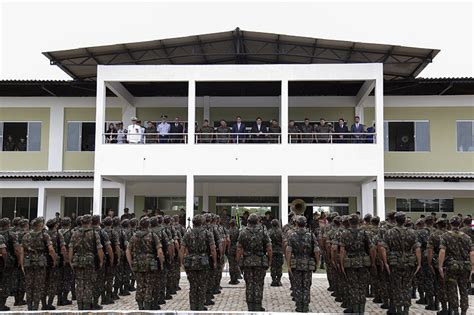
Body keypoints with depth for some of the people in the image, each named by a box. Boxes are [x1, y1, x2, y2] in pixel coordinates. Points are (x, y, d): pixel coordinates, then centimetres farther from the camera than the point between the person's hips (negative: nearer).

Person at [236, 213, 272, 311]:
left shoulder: (243, 232, 0)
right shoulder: (263, 232, -1)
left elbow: (239, 249, -1)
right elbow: (269, 248, -3)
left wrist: (238, 261, 7)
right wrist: (269, 259, 8)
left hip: (247, 262, 1)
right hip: (260, 262, -1)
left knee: (249, 284, 7)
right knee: (259, 284, 6)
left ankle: (250, 307, 10)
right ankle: (257, 306, 6)